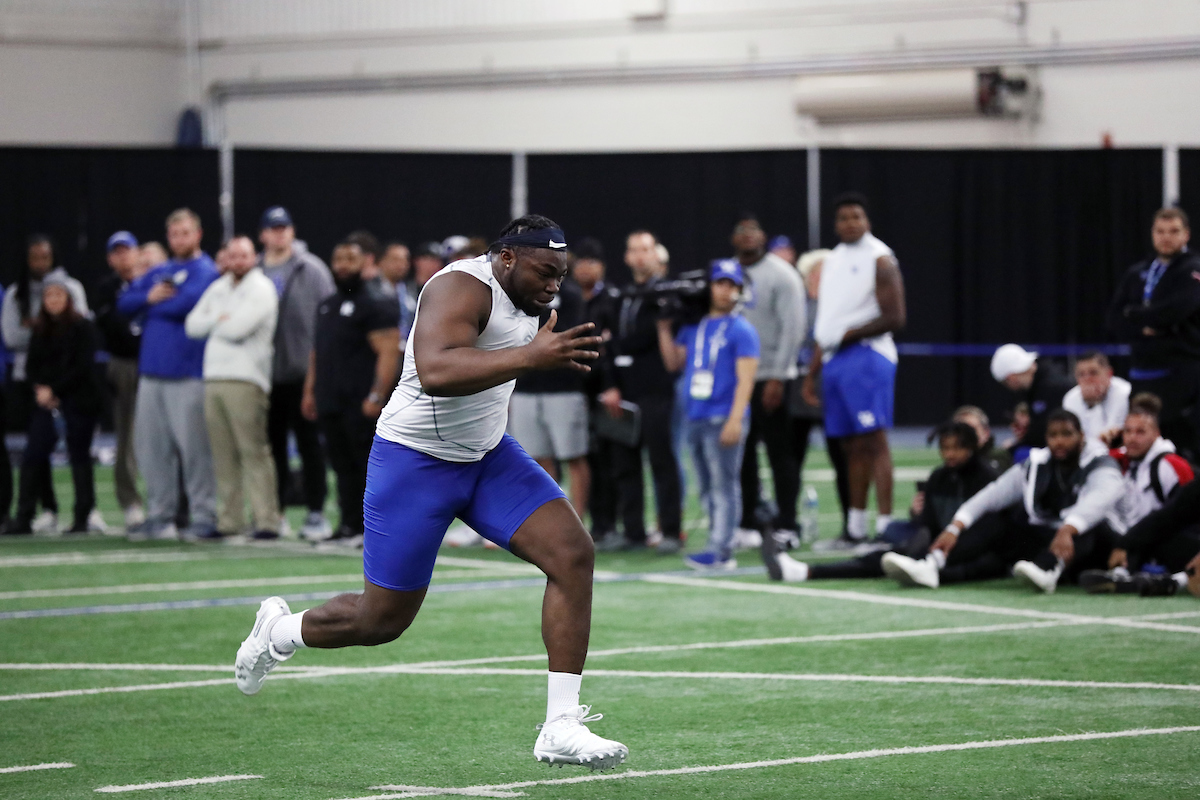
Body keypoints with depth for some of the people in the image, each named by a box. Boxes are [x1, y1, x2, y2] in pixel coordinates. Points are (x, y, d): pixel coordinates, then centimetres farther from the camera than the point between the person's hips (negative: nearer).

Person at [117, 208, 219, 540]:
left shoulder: (206, 272, -2)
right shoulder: (158, 273, 19)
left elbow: (185, 303, -18)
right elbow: (125, 302, 12)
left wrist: (151, 305, -1)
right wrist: (149, 297, -7)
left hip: (188, 373, -7)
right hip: (151, 372, 7)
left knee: (193, 446, -7)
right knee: (151, 447, 6)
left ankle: (204, 515, -2)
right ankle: (158, 515, 13)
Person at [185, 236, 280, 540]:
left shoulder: (260, 289, -2)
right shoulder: (218, 289, 19)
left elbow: (237, 328, -13)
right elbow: (192, 325, 11)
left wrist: (213, 322, 4)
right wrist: (220, 320, -3)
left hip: (245, 380, -7)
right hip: (213, 378, 7)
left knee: (253, 451, -10)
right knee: (223, 454, 5)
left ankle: (267, 520, -11)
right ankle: (228, 520, 8)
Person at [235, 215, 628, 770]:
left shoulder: (521, 294, 6)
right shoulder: (463, 287, -24)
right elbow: (435, 372, -44)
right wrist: (530, 357, -49)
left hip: (487, 456, 8)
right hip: (414, 463, -8)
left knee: (573, 554, -14)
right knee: (383, 621, 2)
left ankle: (561, 728, -13)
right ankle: (279, 631, 35)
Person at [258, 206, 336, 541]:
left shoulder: (312, 270, -2)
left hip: (302, 371, -4)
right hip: (265, 374, 4)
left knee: (309, 443, -1)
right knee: (272, 443, 9)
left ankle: (315, 513, 2)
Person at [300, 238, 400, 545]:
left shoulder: (375, 303, -8)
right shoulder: (328, 305, 19)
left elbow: (389, 352, -15)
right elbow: (317, 351, 26)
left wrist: (377, 396, -21)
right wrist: (310, 391, 18)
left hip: (361, 406, -8)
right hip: (331, 405, 8)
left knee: (370, 466, -7)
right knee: (343, 467, 10)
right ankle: (350, 525, 15)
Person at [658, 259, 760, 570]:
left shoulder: (741, 330, -3)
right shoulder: (693, 327, 16)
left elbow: (745, 379, -9)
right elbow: (674, 363, 21)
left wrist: (735, 420, -18)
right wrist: (664, 329, 11)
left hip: (723, 419, -7)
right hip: (695, 417, 7)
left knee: (724, 486, -9)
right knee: (708, 488, 10)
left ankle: (720, 550, -13)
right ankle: (720, 548, 15)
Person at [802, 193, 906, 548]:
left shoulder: (879, 259, -5)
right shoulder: (832, 262, 18)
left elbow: (895, 318, -12)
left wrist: (849, 334, -12)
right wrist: (813, 373, 20)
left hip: (866, 356, -7)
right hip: (834, 360, 7)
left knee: (873, 440, -13)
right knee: (852, 446, 10)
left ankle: (884, 525, -17)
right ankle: (855, 528, 14)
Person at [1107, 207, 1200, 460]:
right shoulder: (1136, 274, 17)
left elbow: (1178, 308, -17)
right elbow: (1115, 318, 9)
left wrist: (1135, 314, -4)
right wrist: (1143, 328, -11)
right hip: (1144, 370, 5)